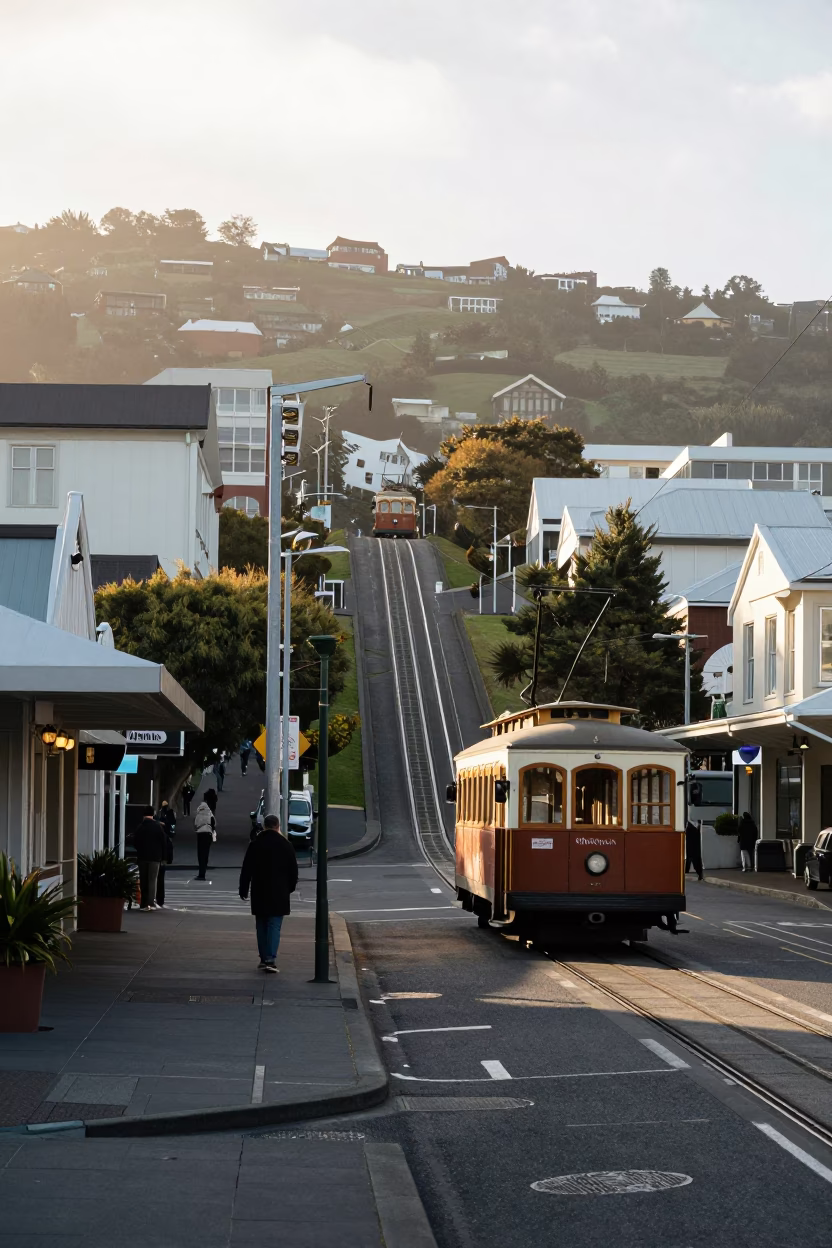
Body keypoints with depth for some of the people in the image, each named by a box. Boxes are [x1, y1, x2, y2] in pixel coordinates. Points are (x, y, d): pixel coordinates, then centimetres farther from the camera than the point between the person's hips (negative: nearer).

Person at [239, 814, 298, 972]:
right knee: (274, 926, -3)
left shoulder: (255, 844, 1)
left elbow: (246, 870, 1)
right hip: (279, 893, -1)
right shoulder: (285, 845, -1)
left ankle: (263, 959, 15)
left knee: (262, 926, 12)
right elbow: (293, 869, 6)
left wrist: (243, 890, 9)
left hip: (259, 892, 1)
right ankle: (270, 959, -15)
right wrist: (290, 887, 20)